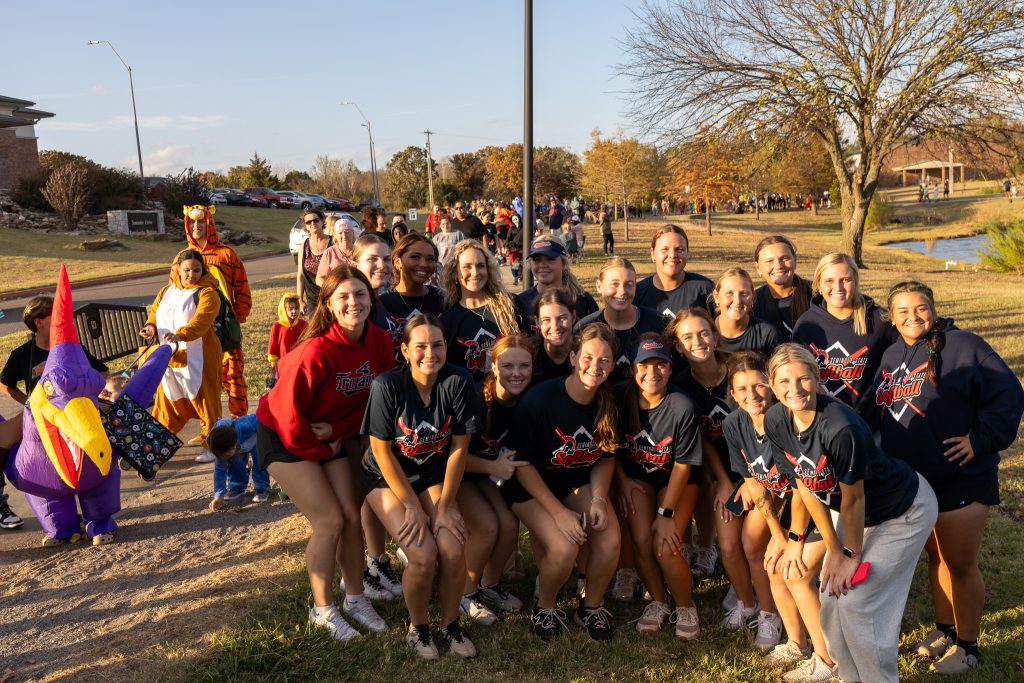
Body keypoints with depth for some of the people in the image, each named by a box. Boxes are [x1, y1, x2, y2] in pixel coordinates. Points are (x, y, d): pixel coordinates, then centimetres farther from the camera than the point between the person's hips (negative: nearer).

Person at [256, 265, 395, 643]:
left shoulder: (379, 341, -11)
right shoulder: (317, 351, -30)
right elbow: (287, 412, -25)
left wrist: (335, 431, -14)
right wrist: (320, 451, -11)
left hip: (328, 436, 6)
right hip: (283, 436, -6)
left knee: (352, 516, 4)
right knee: (329, 520, -8)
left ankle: (355, 598, 23)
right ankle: (323, 609, 12)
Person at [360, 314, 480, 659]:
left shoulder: (458, 382, -18)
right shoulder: (387, 385, -23)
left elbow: (459, 447, -11)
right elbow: (382, 451, -16)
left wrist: (444, 506, -11)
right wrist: (413, 507, -15)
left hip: (434, 473, 2)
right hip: (387, 476, -2)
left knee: (454, 550, -18)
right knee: (423, 555, -20)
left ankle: (451, 624, 10)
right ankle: (417, 628, 9)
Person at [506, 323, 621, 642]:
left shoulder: (609, 404, -8)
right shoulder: (539, 399, -23)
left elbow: (606, 458, 6)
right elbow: (522, 464, -17)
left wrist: (599, 498, -12)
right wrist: (559, 512, -21)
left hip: (579, 484, 4)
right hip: (532, 487, -4)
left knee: (610, 541, -21)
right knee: (564, 548, -27)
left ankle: (592, 606, 8)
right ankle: (545, 606, 6)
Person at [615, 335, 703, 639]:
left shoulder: (682, 407, -23)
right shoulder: (620, 397, -17)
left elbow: (683, 465, -16)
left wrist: (666, 513, -16)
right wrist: (621, 480, -4)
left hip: (676, 480, -2)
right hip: (636, 477, 2)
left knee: (666, 548, -18)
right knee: (641, 539, -18)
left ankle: (685, 606, 12)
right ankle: (658, 601, 10)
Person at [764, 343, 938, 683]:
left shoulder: (841, 428, -37)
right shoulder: (775, 422, -16)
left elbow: (853, 498, -24)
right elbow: (805, 486, -7)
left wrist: (854, 555, -10)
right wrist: (833, 550, -3)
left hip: (904, 511, -6)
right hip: (845, 510, 6)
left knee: (857, 600, -8)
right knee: (831, 598, 7)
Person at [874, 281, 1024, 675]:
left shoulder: (962, 346, -14)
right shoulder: (890, 356, 7)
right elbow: (880, 410, 17)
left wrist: (981, 439, -19)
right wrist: (886, 458, 8)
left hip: (960, 481, -6)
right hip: (911, 480, 6)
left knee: (960, 564, 6)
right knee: (935, 556, 21)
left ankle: (967, 645, 24)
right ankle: (944, 629, 38)